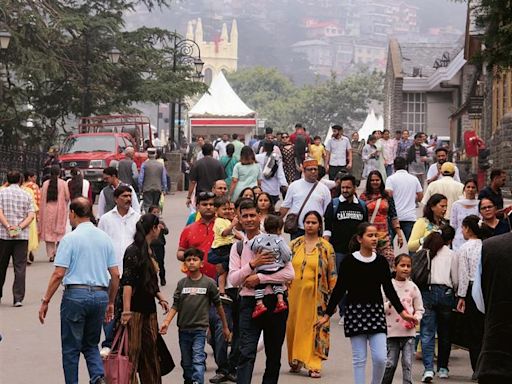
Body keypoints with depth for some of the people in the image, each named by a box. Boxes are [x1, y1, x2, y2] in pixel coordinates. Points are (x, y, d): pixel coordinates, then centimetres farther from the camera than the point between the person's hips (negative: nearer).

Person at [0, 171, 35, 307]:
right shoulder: (26, 195, 6)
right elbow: (31, 215, -2)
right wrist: (20, 227, -9)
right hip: (22, 236, 1)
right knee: (20, 267, 0)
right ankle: (18, 298, -5)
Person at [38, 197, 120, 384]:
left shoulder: (70, 239, -7)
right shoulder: (105, 238, 8)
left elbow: (59, 274, -11)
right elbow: (115, 274, 9)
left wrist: (45, 301, -4)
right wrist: (110, 302, 19)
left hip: (76, 293, -5)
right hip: (100, 295, 5)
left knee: (71, 348, 7)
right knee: (91, 344, 17)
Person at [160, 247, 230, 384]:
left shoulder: (209, 283, -1)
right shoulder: (181, 283, 6)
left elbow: (218, 305, 6)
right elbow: (175, 306, 3)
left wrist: (225, 327, 11)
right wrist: (166, 322, -12)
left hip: (200, 328, -3)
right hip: (184, 329, 4)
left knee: (198, 361, -15)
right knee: (186, 363, 12)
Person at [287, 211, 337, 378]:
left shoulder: (326, 247, 2)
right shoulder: (294, 244, 8)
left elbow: (332, 274, 2)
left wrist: (332, 297, -1)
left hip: (316, 295, -2)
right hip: (295, 294, 2)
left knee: (315, 328, -3)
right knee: (294, 327, 5)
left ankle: (314, 365, 1)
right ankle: (295, 361, 20)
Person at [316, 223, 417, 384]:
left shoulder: (381, 261, 4)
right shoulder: (349, 261, -4)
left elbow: (389, 289, 10)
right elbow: (339, 289, 1)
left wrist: (402, 312, 5)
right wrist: (327, 315, 0)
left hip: (376, 312, 2)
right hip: (355, 311, -2)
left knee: (380, 358, -6)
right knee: (359, 359, 2)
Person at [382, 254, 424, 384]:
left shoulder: (412, 287, 5)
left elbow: (420, 309, 10)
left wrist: (415, 319, -8)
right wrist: (390, 303, -18)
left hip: (408, 331, 1)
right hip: (392, 331, -1)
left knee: (407, 363, -1)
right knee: (390, 363, 3)